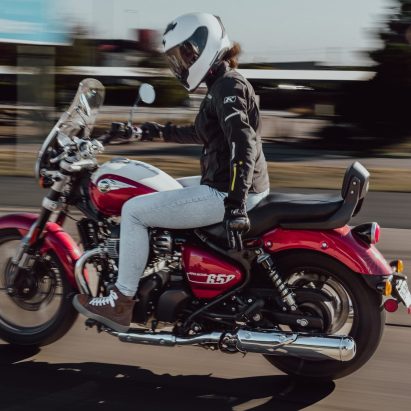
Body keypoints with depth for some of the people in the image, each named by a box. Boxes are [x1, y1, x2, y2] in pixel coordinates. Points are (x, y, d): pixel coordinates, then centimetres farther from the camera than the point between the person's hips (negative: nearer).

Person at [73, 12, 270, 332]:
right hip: (229, 187, 11)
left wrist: (235, 207, -36)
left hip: (227, 193, -11)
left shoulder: (227, 87, -16)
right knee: (165, 190, 31)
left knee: (134, 211, -8)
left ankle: (122, 302, -2)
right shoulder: (224, 84, 15)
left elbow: (242, 145, -29)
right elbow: (205, 133, 32)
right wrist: (160, 132, 31)